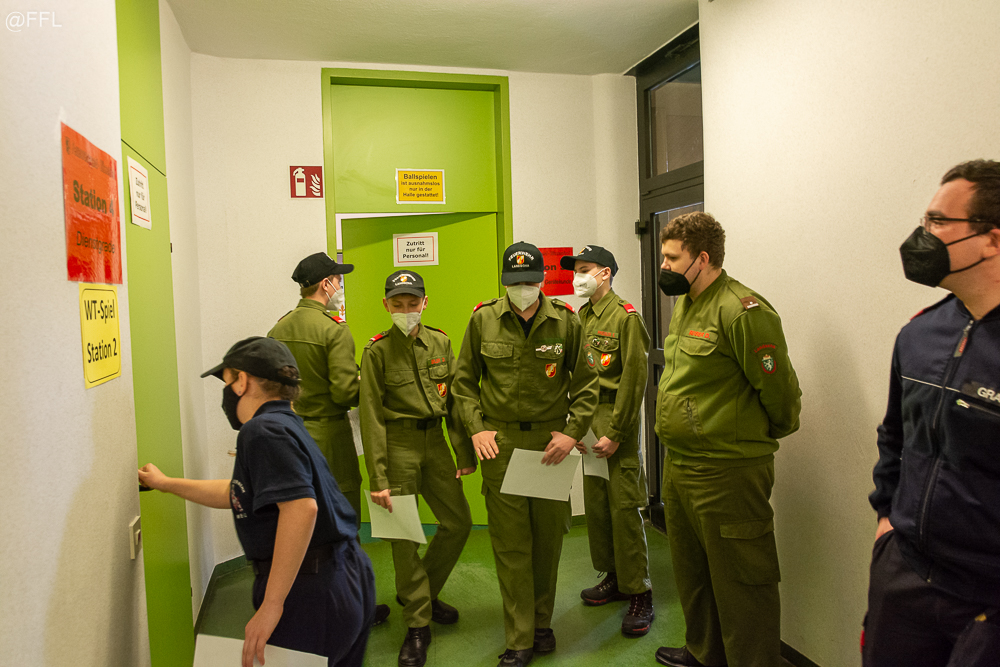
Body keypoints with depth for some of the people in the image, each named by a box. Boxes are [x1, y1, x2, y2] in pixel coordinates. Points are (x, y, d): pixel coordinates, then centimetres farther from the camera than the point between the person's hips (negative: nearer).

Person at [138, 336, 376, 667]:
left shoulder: (264, 430, -16)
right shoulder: (289, 426, 15)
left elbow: (300, 506, -31)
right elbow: (238, 494, 29)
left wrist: (271, 606, -27)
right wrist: (166, 483, 37)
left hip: (312, 595, -10)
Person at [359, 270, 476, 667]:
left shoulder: (440, 343, 5)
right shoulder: (377, 351, -7)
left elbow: (454, 400, 7)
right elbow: (372, 416, -9)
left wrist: (465, 454, 5)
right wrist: (378, 478, -13)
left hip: (434, 440, 5)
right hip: (398, 444, -4)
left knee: (459, 522, 9)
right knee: (404, 536, 2)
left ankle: (421, 592, 32)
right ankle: (418, 625, 18)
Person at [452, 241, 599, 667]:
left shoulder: (566, 321, -1)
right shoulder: (483, 320, 0)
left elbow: (586, 383, 5)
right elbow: (464, 381, 8)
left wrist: (572, 431, -5)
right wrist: (476, 428, -3)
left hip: (551, 440, 1)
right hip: (500, 441, 0)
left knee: (549, 536, 11)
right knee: (510, 543, 3)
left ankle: (542, 622, 32)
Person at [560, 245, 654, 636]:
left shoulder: (625, 316, -10)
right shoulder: (582, 318, 12)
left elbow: (633, 379, -14)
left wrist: (614, 433, -16)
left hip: (617, 421, -7)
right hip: (589, 421, 7)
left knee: (624, 507, -4)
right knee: (595, 503, 13)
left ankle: (639, 593, 8)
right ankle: (613, 578, 29)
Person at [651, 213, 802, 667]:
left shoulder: (742, 311, -20)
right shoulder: (685, 305, 11)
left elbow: (780, 391, -15)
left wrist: (764, 438, 1)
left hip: (727, 473, -10)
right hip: (678, 465, 10)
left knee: (739, 583, 5)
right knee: (691, 572, 23)